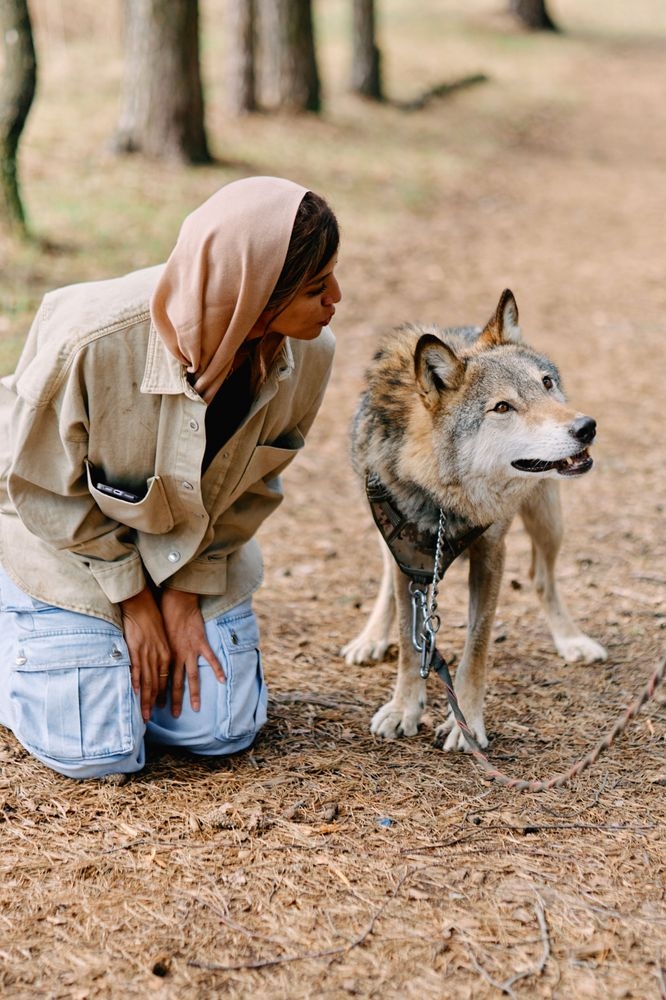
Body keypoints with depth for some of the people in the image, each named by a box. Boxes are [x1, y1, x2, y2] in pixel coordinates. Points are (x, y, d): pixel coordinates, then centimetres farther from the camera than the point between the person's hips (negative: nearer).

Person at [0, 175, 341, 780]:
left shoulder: (309, 354, -22)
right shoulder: (92, 341, -36)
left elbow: (251, 487, -5)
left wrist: (186, 591, -7)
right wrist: (132, 596, -12)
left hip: (197, 552, 4)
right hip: (69, 538, -4)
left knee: (218, 732, -1)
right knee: (96, 754, -7)